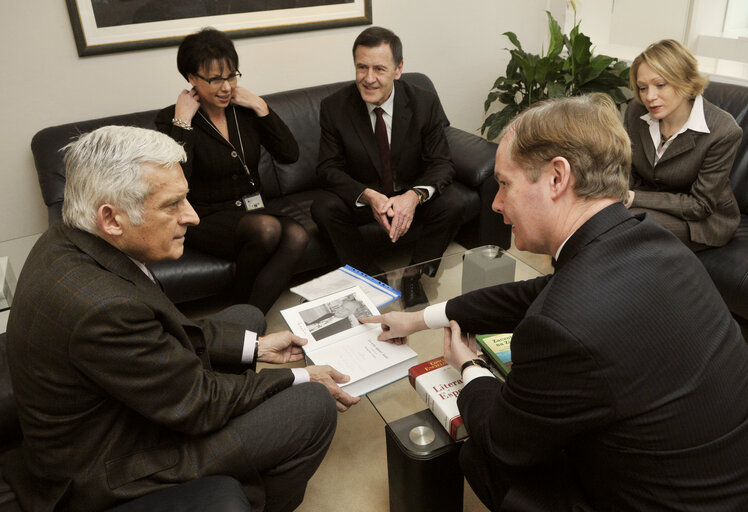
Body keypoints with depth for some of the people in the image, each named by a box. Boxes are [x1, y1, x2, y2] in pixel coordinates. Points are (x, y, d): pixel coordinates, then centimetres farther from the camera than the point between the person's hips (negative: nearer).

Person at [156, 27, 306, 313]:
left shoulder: (244, 110, 4)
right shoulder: (170, 120, -8)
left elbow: (289, 155, -3)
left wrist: (261, 107, -8)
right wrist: (182, 121, -21)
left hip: (253, 208, 5)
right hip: (208, 219, -4)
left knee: (297, 236, -27)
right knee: (267, 229, -34)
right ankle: (241, 307, -8)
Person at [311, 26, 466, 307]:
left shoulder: (425, 103, -13)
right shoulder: (334, 107, -13)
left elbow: (441, 164, -12)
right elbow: (328, 167, -11)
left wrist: (414, 196, -35)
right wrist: (368, 196, -31)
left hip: (411, 195, 0)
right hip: (360, 196, 0)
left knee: (452, 205, -28)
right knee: (323, 208, -28)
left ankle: (414, 276, -3)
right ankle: (374, 278, -8)